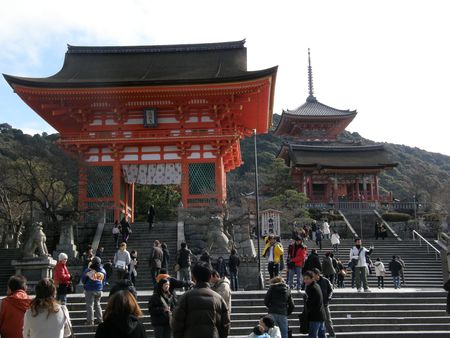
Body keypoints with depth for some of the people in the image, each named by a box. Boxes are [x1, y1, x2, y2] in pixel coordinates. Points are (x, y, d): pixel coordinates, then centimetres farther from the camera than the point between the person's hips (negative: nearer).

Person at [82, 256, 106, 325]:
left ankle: (90, 321, 4)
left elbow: (83, 280, -2)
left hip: (90, 290, -4)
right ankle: (99, 319, 18)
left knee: (90, 305, 3)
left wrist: (85, 284, 17)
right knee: (97, 304, 17)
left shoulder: (88, 271, -15)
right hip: (99, 290, 4)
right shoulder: (103, 271, -2)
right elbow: (104, 281, 12)